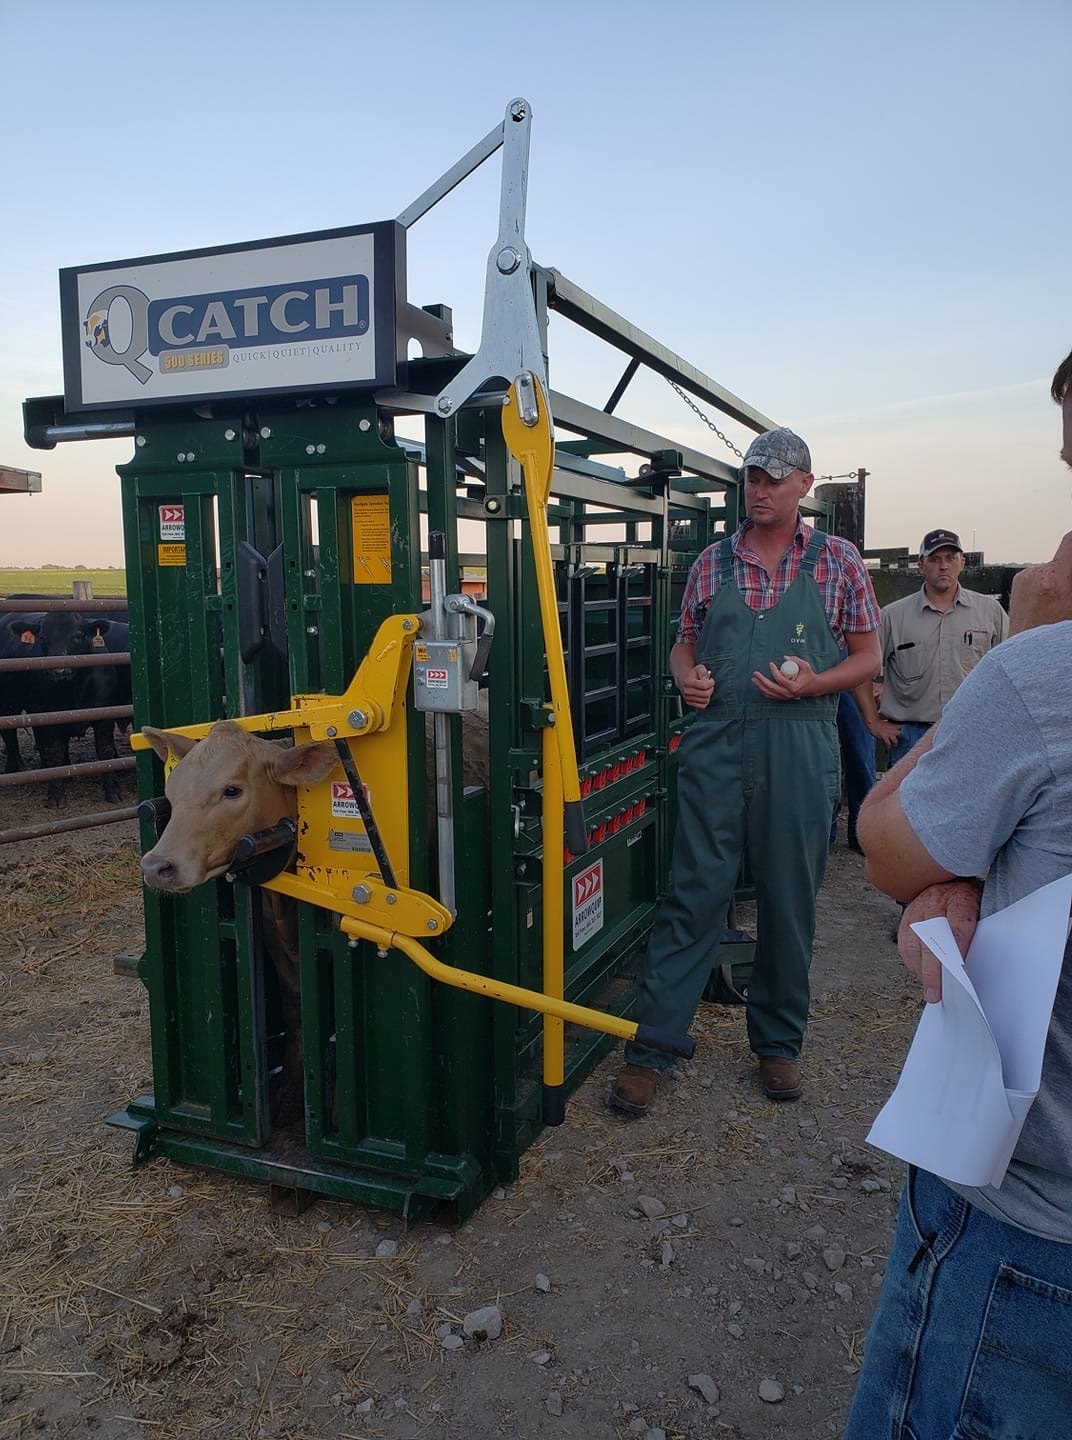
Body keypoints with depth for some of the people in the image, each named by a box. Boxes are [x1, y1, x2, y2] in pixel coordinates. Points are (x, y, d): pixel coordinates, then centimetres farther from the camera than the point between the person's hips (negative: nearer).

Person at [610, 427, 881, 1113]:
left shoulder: (839, 561, 5)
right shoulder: (714, 560, 10)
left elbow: (868, 657, 7)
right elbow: (685, 642, 17)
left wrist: (810, 684, -11)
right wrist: (686, 676, -6)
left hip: (801, 748, 0)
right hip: (716, 742, 1)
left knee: (790, 901, 9)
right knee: (693, 894, 0)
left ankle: (779, 1042, 26)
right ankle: (650, 1047, 7)